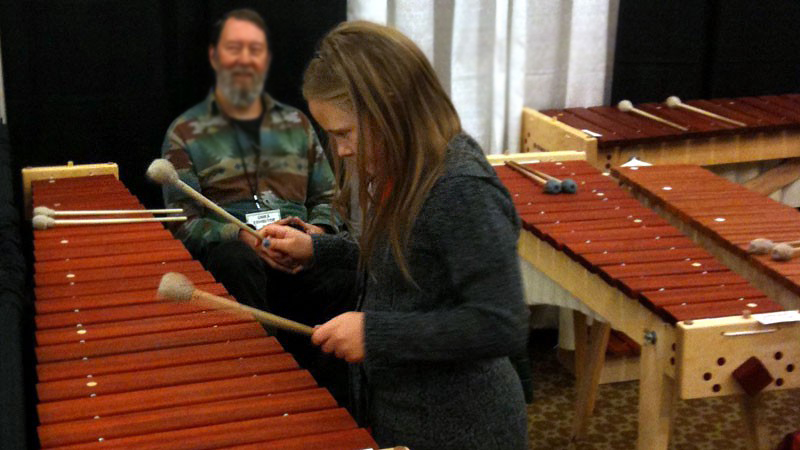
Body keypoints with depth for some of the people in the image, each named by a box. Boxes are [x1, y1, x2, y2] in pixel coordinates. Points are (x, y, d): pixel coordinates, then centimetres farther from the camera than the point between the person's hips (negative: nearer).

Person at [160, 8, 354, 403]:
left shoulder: (297, 124, 23)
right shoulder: (185, 133, 12)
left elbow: (326, 197, 25)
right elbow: (183, 222, 4)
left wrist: (317, 230, 0)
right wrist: (244, 238, -15)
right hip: (229, 253, -2)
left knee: (345, 280, -32)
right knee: (238, 265, -41)